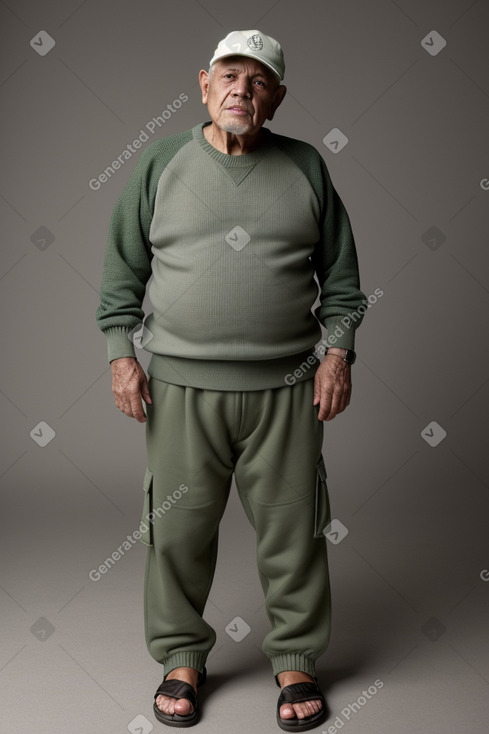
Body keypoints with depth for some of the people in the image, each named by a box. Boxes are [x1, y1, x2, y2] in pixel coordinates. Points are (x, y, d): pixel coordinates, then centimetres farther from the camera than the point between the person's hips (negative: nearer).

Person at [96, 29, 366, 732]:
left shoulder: (307, 166, 8)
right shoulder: (161, 161, 6)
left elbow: (341, 275, 10)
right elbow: (122, 270, 8)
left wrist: (337, 351, 0)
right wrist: (121, 353, -1)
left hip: (286, 386, 1)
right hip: (179, 384, 0)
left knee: (291, 530, 7)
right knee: (179, 528, 8)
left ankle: (296, 659, 28)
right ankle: (182, 655, 29)